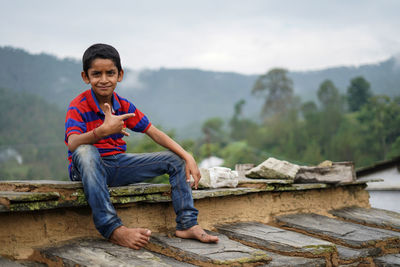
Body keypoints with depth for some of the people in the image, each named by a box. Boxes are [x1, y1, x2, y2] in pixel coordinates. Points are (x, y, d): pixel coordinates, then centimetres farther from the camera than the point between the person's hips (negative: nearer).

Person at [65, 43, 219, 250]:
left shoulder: (124, 106, 4)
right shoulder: (78, 107, -14)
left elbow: (154, 133, 3)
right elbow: (73, 144, -31)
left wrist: (187, 157, -8)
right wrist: (103, 130, -49)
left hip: (118, 166, 6)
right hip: (87, 169, -6)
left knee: (175, 160, 0)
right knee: (85, 152, -42)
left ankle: (187, 224, -5)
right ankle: (113, 229, -45)